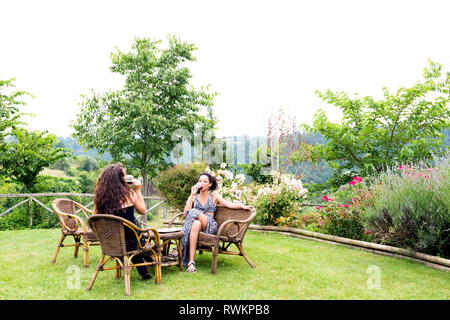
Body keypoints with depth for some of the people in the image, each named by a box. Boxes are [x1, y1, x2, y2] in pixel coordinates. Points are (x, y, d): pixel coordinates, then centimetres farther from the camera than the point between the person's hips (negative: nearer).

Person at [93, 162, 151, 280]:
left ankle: (144, 273, 46)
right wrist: (138, 190, 6)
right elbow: (143, 210, 1)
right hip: (130, 241, -4)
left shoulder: (99, 195, -8)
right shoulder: (129, 194, -15)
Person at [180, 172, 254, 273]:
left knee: (194, 212, -31)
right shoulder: (193, 198, 20)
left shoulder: (214, 197, 18)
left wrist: (242, 206, -15)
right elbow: (186, 213, 2)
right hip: (197, 226, 1)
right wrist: (192, 195, 1)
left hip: (210, 227, -1)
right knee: (196, 224, -38)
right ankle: (191, 262, -42)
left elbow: (230, 205, 5)